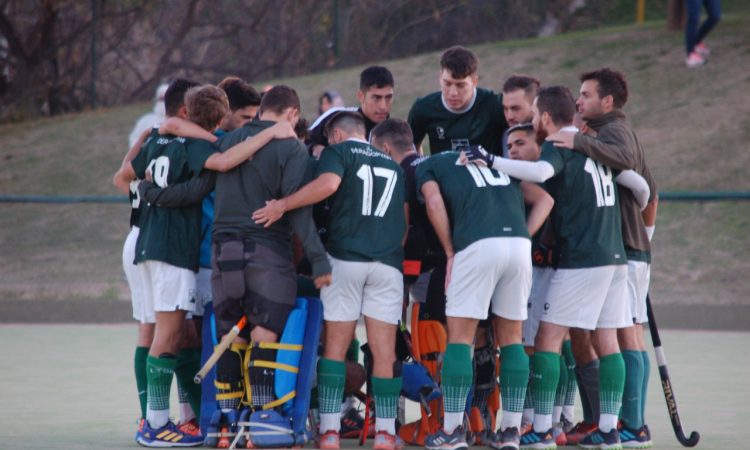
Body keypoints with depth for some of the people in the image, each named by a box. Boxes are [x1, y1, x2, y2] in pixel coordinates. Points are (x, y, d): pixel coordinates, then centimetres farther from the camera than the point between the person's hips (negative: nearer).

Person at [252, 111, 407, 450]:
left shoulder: (338, 151, 5)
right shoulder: (392, 165, 22)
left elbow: (328, 183, -16)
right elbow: (404, 220, 24)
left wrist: (283, 205, -12)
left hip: (345, 256, -3)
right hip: (388, 262, 3)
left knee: (335, 345, 2)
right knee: (385, 349, 3)